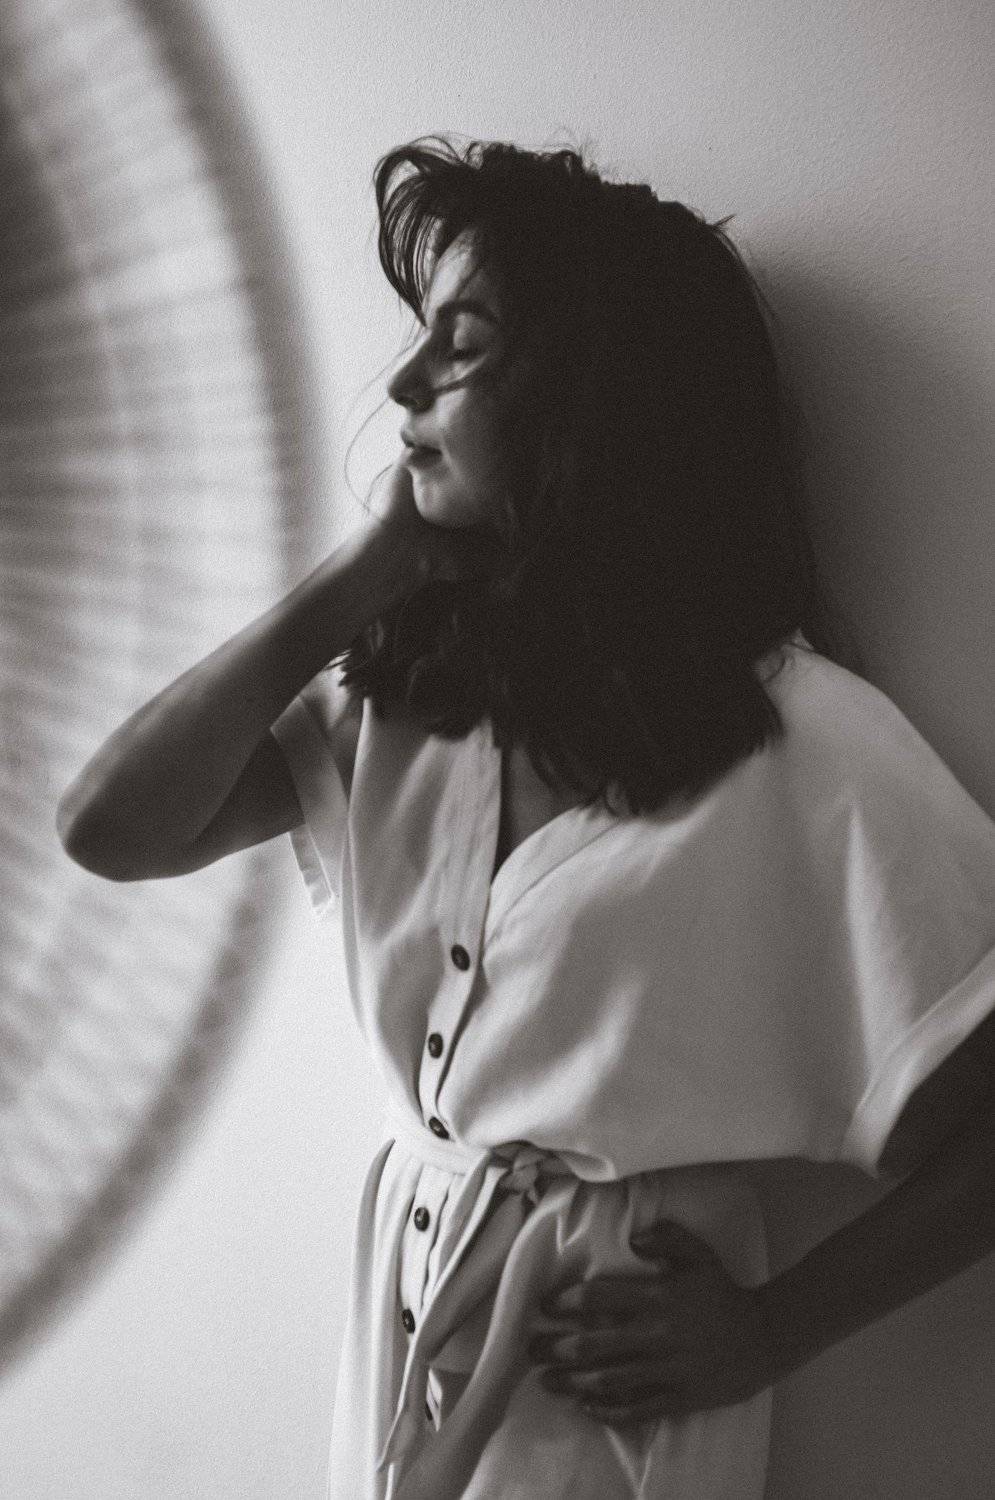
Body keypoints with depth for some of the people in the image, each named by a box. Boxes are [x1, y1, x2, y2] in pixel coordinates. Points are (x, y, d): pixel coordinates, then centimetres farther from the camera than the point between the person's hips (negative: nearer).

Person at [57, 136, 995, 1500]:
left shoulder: (803, 747, -19)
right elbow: (110, 830, -7)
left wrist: (766, 1333, -13)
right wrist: (361, 575, -11)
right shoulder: (407, 683, -1)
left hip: (608, 1355, -5)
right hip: (400, 1285, 5)